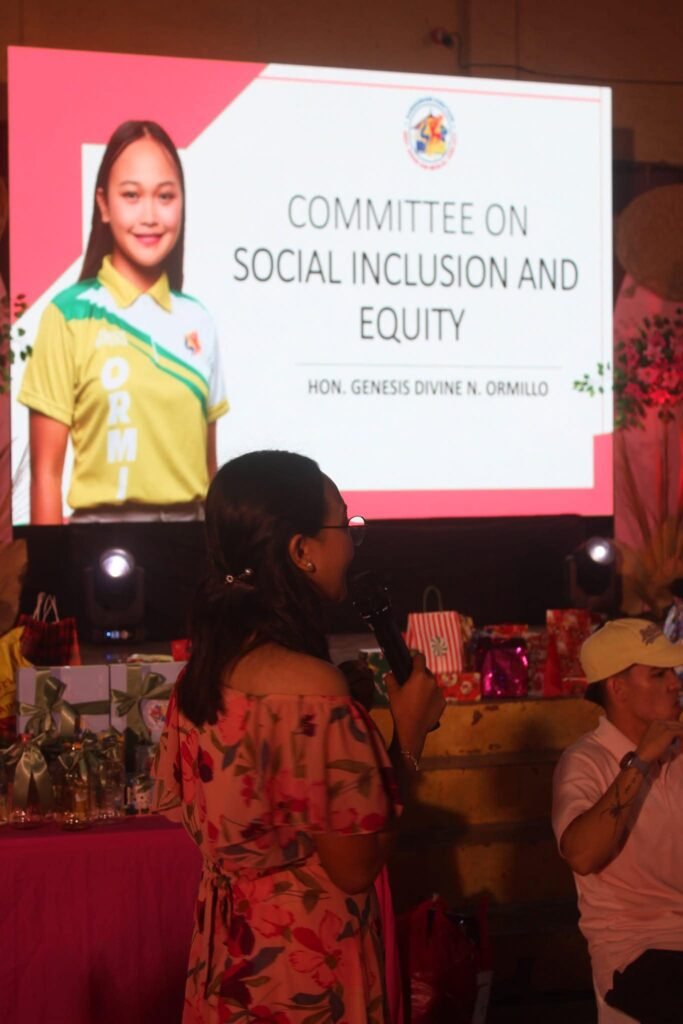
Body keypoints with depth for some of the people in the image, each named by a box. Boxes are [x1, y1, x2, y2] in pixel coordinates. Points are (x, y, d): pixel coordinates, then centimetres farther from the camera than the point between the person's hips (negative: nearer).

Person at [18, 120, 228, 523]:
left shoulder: (198, 320, 7)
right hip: (104, 521, -4)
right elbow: (46, 471, -6)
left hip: (192, 522, 4)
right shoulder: (70, 313, -6)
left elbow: (208, 465, 11)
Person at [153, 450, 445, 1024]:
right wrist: (410, 737, -11)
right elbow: (355, 866, -21)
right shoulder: (313, 686, -25)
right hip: (306, 963, -8)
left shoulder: (204, 670, -1)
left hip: (227, 952, 8)